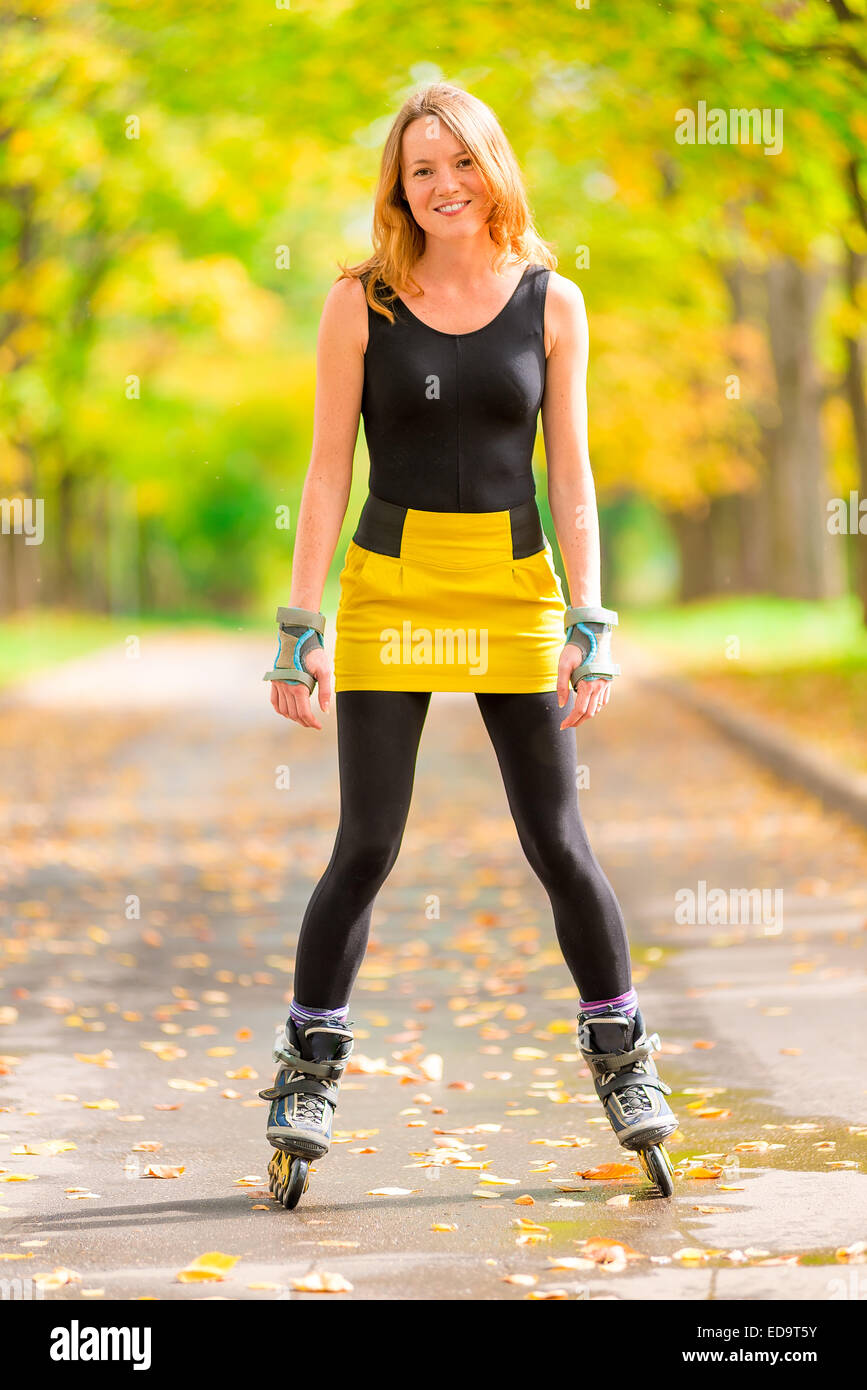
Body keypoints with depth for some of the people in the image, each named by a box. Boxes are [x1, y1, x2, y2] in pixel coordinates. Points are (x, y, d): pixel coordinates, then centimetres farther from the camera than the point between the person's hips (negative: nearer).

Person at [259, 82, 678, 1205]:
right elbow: (327, 469, 1)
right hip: (390, 583, -1)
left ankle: (622, 1058, 20)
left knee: (558, 842, 3)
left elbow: (571, 474, 4)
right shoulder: (362, 302, 0)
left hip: (514, 586, 1)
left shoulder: (552, 301, 4)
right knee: (366, 847, -1)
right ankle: (308, 1070, 14)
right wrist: (303, 625, -4)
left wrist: (589, 621, -2)